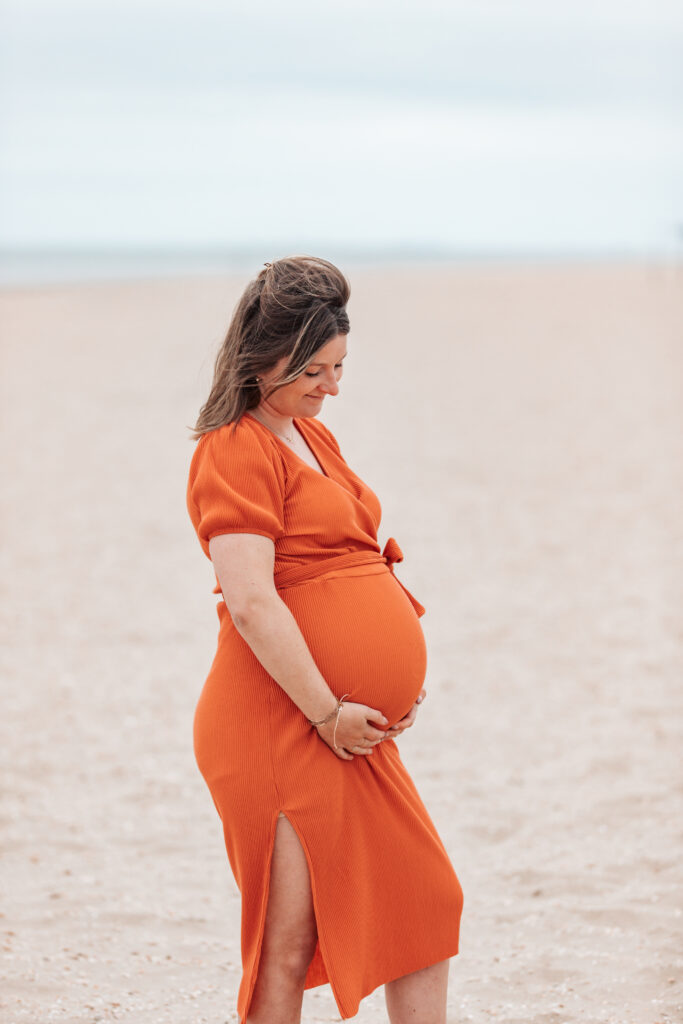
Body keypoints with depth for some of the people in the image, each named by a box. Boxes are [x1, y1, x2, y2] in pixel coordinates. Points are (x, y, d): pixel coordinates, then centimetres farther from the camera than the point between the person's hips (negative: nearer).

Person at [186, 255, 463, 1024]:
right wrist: (328, 713, -18)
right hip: (280, 724, -10)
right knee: (289, 945, -4)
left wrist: (396, 682, 11)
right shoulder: (235, 450, -13)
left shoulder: (312, 437, 17)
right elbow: (250, 602, -21)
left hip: (345, 724, 10)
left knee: (425, 907, 13)